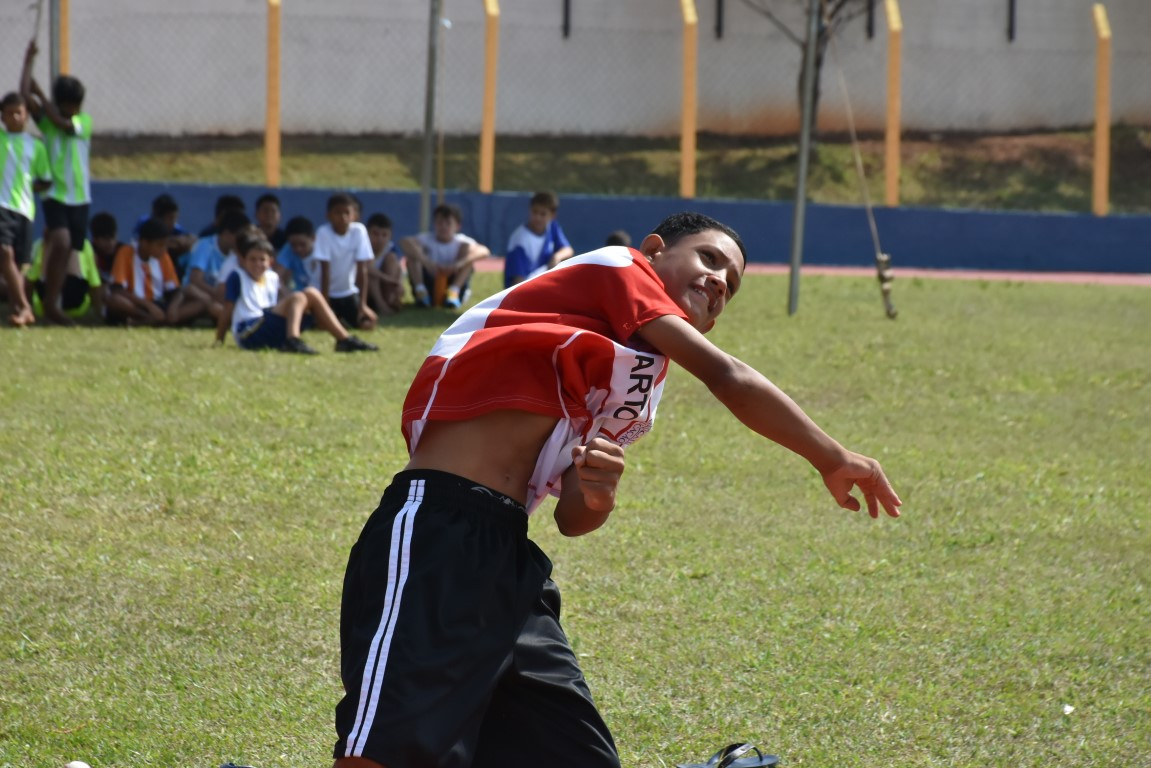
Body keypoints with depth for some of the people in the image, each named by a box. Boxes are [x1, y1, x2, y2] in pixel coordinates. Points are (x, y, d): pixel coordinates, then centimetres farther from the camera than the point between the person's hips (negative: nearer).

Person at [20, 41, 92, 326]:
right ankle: (51, 304, -17)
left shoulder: (84, 121, 3)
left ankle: (51, 305, 18)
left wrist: (41, 94, -14)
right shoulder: (45, 118, 1)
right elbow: (25, 95, -13)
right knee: (61, 242, -23)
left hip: (79, 196, 3)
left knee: (65, 252, 8)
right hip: (55, 194, -3)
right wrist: (28, 61, -9)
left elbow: (61, 123, -17)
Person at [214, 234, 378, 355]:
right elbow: (227, 311, -2)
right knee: (298, 298, -22)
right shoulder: (237, 277, 0)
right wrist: (219, 341, -2)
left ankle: (344, 340, -7)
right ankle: (293, 341, -48)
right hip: (249, 332, -7)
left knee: (312, 294, 0)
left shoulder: (272, 278, 19)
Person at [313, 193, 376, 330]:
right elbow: (325, 271, -21)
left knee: (367, 323, -15)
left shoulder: (359, 230, -14)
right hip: (329, 293, -2)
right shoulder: (323, 232, -20)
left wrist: (363, 304, -20)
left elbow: (362, 270, -16)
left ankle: (344, 319, 19)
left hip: (350, 292, 2)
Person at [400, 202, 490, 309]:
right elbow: (404, 243, -30)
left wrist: (458, 264, -44)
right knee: (412, 250, -18)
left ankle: (453, 292, -26)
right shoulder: (426, 239, -9)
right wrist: (426, 262, -45)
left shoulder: (461, 242, -8)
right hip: (429, 287, 0)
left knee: (467, 248, -17)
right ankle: (420, 291, -25)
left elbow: (484, 251, -28)